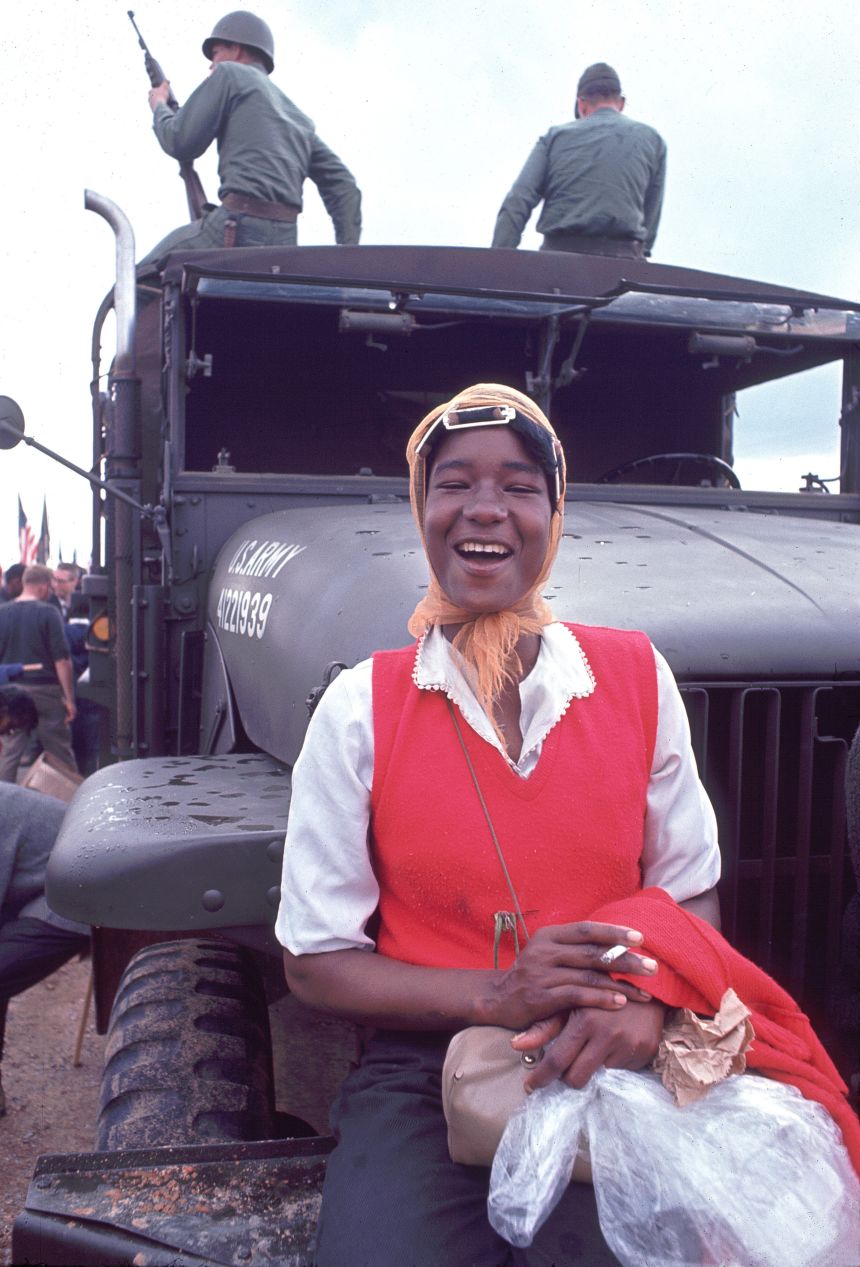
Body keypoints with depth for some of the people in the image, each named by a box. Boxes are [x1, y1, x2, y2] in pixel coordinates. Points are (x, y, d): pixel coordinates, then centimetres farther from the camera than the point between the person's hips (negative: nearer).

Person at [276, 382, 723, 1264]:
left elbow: (690, 897, 7)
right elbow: (314, 960, -2)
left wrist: (644, 1003, -15)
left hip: (609, 1074, 2)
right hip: (423, 1077, -1)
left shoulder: (635, 679, -2)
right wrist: (495, 995, -17)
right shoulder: (361, 708, -7)